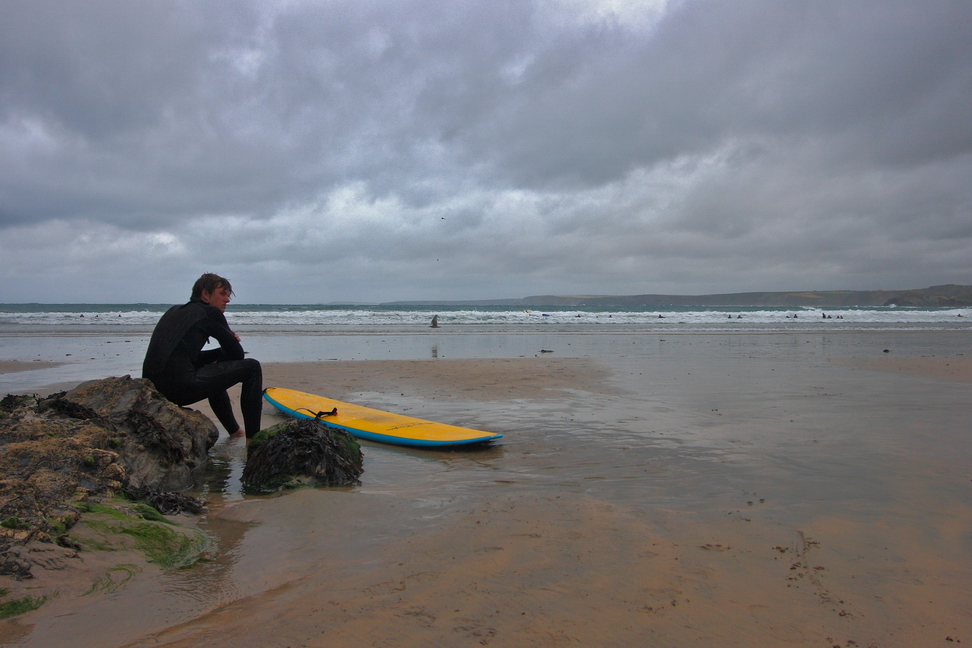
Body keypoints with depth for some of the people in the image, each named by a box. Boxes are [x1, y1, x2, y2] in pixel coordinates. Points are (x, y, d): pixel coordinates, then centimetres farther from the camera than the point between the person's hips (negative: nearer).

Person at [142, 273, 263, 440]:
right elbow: (237, 355, 8)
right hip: (181, 386, -9)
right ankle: (253, 439, -1)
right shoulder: (210, 312, 4)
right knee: (252, 367, 0)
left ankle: (234, 430, 46)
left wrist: (220, 352, 22)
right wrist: (223, 352, 28)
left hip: (153, 388, 9)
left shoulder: (175, 311, 26)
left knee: (214, 373, 38)